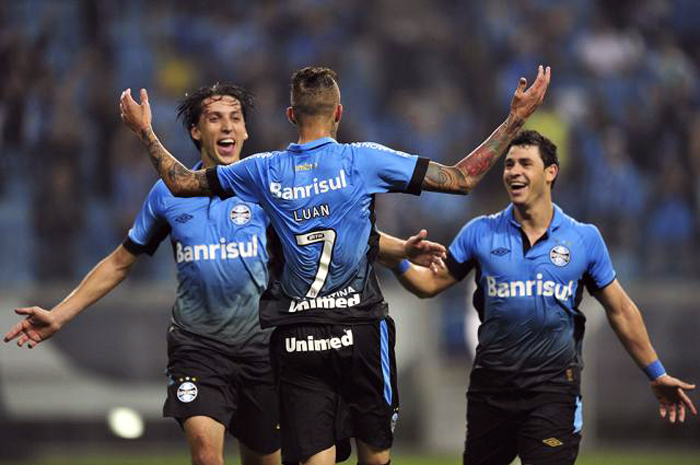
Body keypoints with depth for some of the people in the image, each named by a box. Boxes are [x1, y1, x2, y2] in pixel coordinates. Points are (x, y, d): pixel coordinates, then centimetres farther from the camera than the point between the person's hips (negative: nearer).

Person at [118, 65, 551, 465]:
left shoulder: (266, 170, 3)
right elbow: (463, 178, -5)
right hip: (359, 329, -2)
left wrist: (145, 131, 29)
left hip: (295, 339, 2)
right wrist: (516, 118, 0)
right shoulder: (364, 160, -5)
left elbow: (180, 181, 14)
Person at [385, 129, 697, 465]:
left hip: (553, 387, -2)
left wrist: (656, 374, 11)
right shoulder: (480, 233, 3)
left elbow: (620, 311, 9)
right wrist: (397, 262, -13)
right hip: (491, 384, 2)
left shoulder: (584, 239, 1)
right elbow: (432, 282, 8)